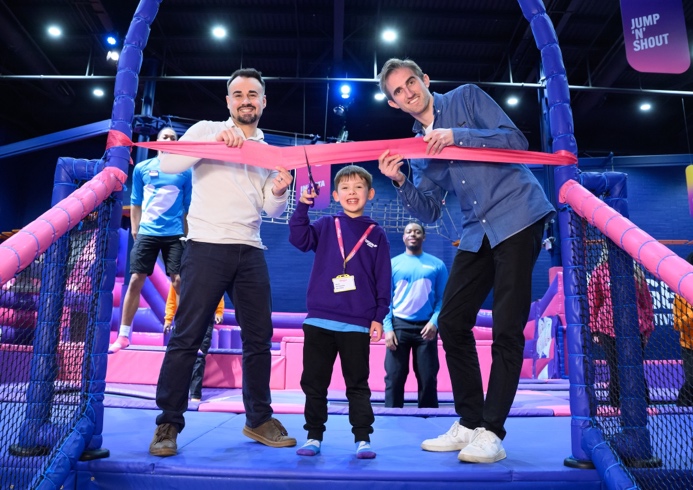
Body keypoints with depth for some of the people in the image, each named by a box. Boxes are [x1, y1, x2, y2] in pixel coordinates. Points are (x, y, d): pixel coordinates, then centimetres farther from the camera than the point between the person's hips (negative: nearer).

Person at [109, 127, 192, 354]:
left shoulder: (185, 171, 6)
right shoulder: (141, 168, 10)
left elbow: (189, 206, 8)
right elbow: (135, 203, 14)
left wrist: (187, 233, 3)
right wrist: (134, 229, 6)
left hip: (174, 234, -1)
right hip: (146, 232, 1)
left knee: (179, 281, -6)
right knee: (135, 280, 0)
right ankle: (123, 335, 10)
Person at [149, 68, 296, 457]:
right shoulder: (206, 130, 7)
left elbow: (271, 211, 12)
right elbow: (167, 164, -8)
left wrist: (279, 192, -9)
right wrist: (211, 142, -18)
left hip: (251, 252, 4)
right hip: (207, 247, -4)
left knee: (259, 338, 6)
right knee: (187, 337, -4)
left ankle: (259, 419, 20)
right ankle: (169, 424, 9)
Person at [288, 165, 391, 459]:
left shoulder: (376, 234, 7)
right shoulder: (326, 226, 9)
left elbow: (383, 279, 5)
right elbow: (299, 239, -8)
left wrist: (379, 317, 0)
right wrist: (303, 205, -18)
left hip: (357, 325, -1)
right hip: (319, 321, 1)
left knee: (358, 385, 8)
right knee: (314, 382, 10)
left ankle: (363, 438, 18)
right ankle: (314, 435, 23)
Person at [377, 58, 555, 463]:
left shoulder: (466, 98, 3)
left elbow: (517, 140, -8)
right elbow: (429, 212, 8)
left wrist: (457, 136, -18)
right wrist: (400, 182, -8)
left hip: (517, 217, -6)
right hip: (477, 233, 6)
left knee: (506, 329, -8)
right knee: (451, 323, 3)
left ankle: (492, 432, 2)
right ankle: (469, 424, 16)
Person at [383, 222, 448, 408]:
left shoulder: (437, 265, 5)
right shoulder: (393, 264, 6)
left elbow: (443, 298, 2)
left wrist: (434, 322, -14)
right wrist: (387, 328, -7)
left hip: (426, 327, 0)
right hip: (399, 325, 0)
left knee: (428, 379, 4)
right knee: (394, 378, 1)